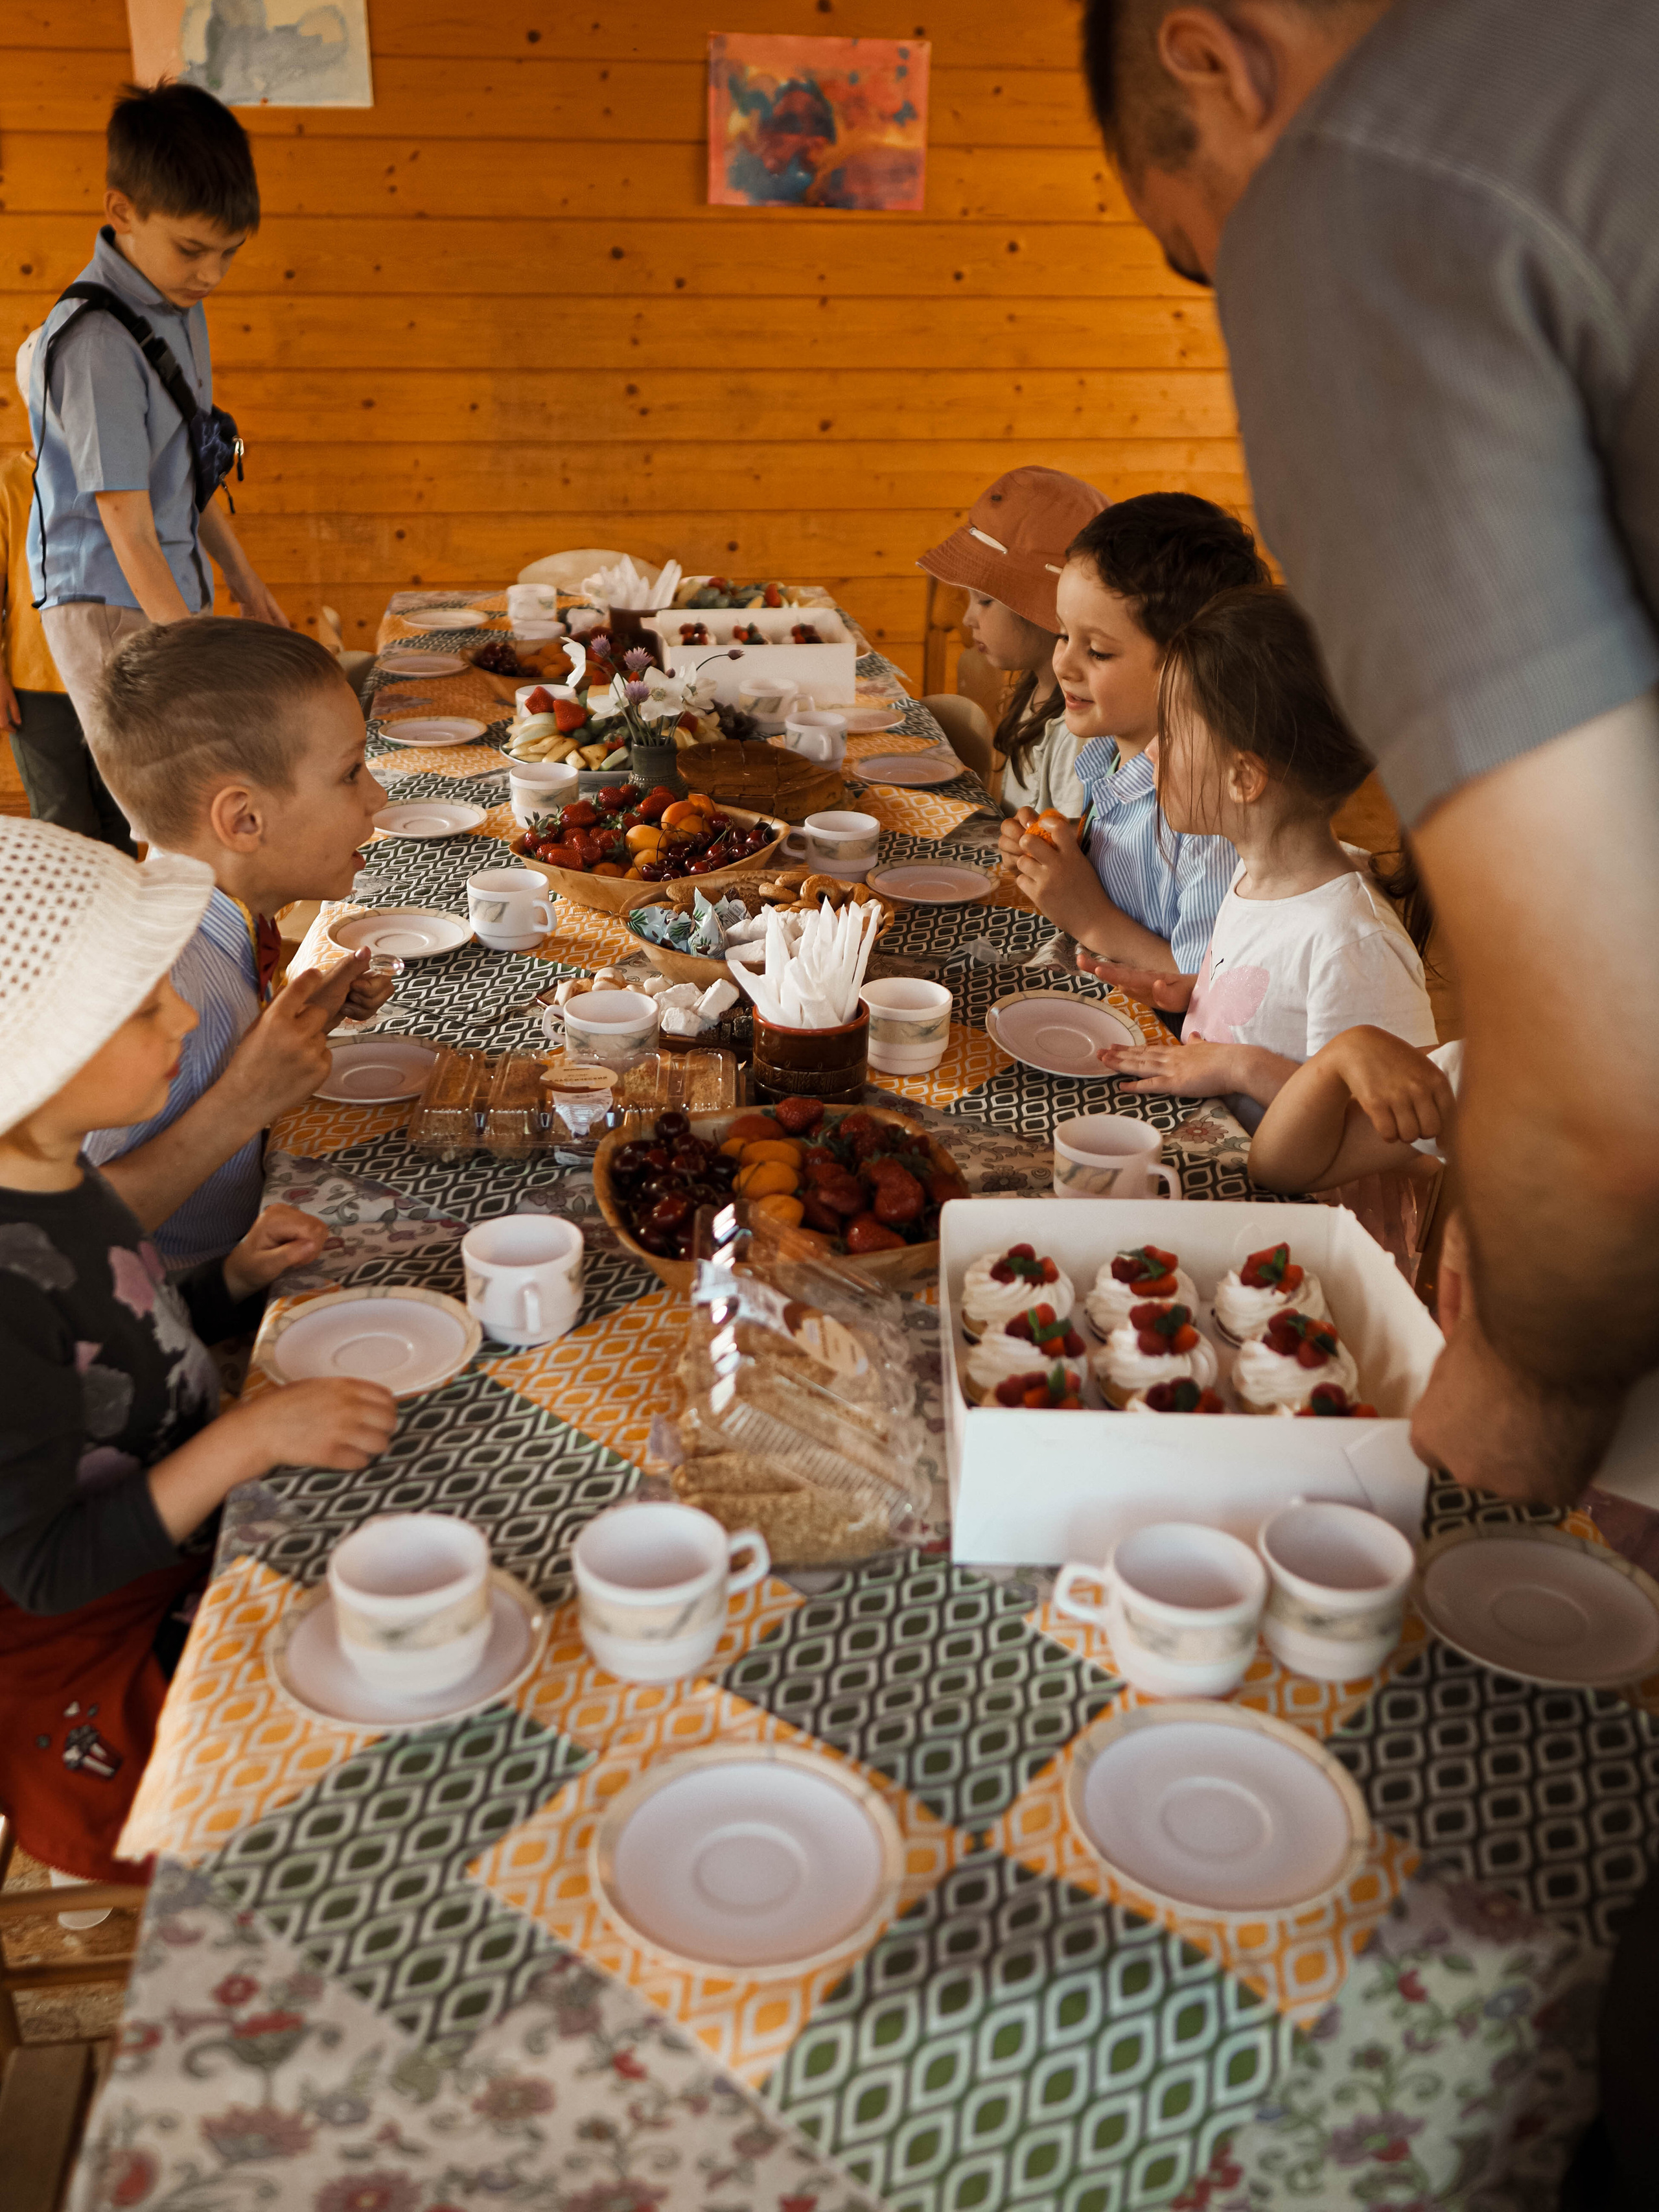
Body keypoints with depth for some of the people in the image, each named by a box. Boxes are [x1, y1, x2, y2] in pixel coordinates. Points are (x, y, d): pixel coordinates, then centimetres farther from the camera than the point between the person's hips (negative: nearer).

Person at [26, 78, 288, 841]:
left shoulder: (180, 307, 7)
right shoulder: (97, 342, -21)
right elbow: (129, 528, -23)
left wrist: (242, 577, 23)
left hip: (173, 595, 9)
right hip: (110, 610, -9)